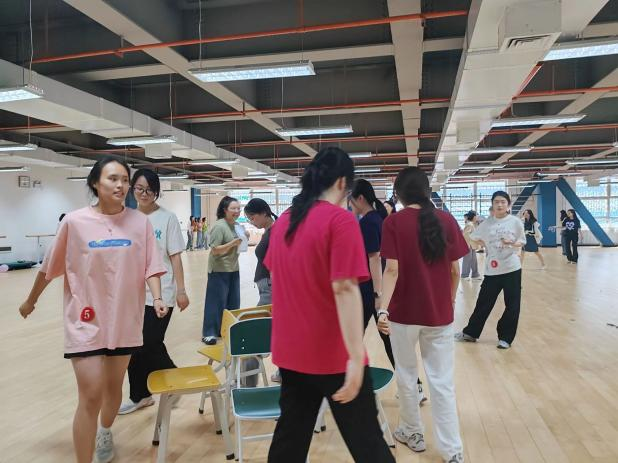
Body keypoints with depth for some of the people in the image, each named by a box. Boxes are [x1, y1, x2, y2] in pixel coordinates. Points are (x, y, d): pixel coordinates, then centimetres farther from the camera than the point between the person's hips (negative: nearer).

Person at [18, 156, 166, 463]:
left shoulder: (140, 221, -4)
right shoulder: (75, 222, -8)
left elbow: (150, 266, -3)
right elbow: (49, 267, 3)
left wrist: (157, 298, -18)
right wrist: (31, 300, 15)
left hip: (125, 319, 3)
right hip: (86, 321, -2)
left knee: (114, 386, 19)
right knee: (91, 396, -5)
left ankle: (105, 433, 49)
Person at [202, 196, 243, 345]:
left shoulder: (236, 225, 8)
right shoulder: (219, 226, -16)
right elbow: (215, 250, -18)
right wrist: (233, 243, -27)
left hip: (233, 269, 8)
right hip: (219, 270, -8)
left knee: (233, 302, 12)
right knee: (217, 302, -3)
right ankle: (209, 333, 6)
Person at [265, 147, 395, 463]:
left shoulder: (283, 221, 6)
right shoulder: (340, 220, -15)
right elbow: (344, 288, -23)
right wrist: (355, 356, -22)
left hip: (290, 351, 6)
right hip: (333, 354, -6)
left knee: (290, 437, 18)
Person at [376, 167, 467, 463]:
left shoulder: (394, 222, -8)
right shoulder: (447, 220, -1)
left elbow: (392, 270, -17)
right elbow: (455, 270, 2)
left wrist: (383, 308, -20)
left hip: (404, 313, -2)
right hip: (440, 313, 2)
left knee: (406, 375, 17)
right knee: (442, 381, 10)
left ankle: (412, 433, 32)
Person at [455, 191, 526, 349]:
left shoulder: (516, 222, -3)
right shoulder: (487, 223, 1)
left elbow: (522, 242, 4)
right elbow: (474, 238, 13)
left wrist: (512, 243, -16)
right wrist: (489, 247, 3)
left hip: (512, 268, -1)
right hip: (492, 269, 1)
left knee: (512, 305, 4)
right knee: (484, 302, 7)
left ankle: (505, 337, 20)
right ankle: (470, 333, 22)